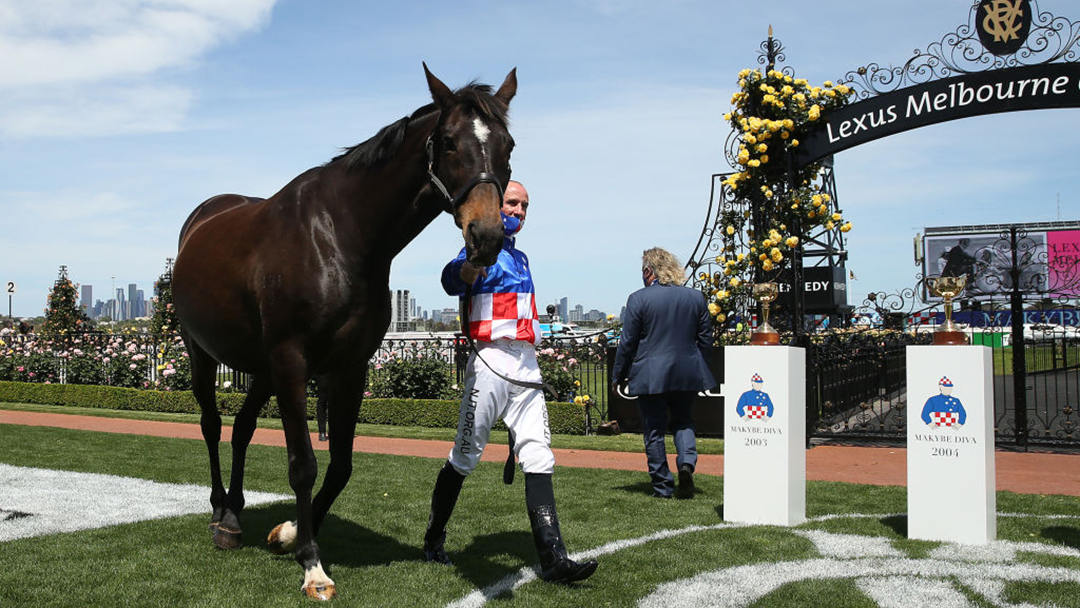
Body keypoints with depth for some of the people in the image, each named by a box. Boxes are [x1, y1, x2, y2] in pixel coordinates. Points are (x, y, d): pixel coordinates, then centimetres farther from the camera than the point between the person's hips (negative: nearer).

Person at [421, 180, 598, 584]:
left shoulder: (519, 255, 22)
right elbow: (452, 280, -24)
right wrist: (470, 266, -46)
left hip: (527, 366, 7)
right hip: (491, 363, -7)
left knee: (539, 459, -1)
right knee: (465, 456, 0)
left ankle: (553, 559, -5)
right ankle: (433, 540, 19)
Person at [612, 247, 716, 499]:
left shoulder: (638, 299, -8)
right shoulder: (696, 296, 4)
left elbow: (627, 343, -6)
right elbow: (706, 339, 10)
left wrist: (618, 376, 4)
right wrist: (700, 369, 22)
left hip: (650, 376, -3)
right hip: (687, 374, 4)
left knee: (654, 431, 6)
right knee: (683, 422, 18)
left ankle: (662, 486, 9)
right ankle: (687, 461, -7)